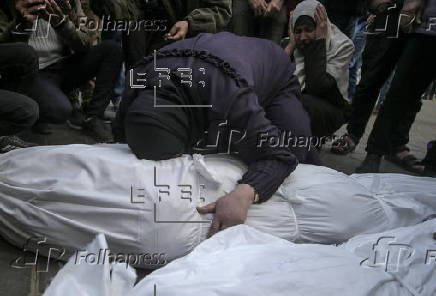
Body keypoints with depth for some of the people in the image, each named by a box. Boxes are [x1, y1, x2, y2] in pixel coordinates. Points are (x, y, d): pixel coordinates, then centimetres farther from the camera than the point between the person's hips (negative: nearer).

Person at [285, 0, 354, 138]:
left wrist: (319, 40, -23)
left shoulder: (342, 45, -13)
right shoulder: (292, 45, -1)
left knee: (302, 104, -34)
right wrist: (291, 44, -14)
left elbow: (317, 86, -28)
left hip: (332, 109, -4)